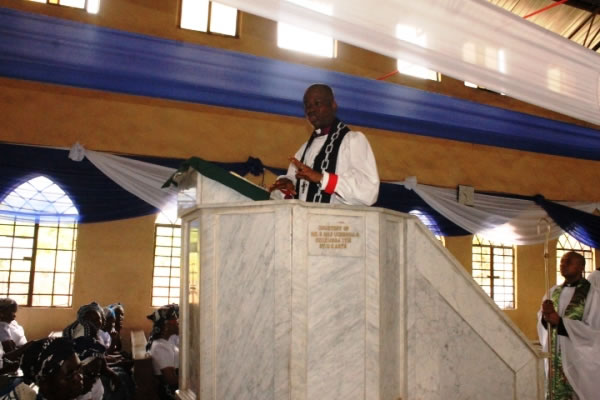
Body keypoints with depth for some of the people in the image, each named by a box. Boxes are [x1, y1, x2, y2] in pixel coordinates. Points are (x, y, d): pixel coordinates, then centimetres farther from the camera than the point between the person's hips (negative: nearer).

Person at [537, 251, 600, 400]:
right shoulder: (554, 291, 7)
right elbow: (541, 322, 5)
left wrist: (560, 322, -21)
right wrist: (546, 317, -18)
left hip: (579, 360, -4)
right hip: (554, 357, 5)